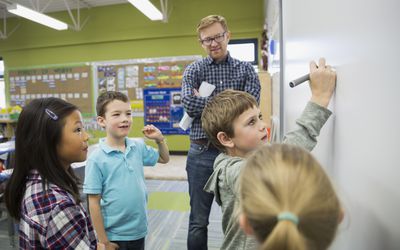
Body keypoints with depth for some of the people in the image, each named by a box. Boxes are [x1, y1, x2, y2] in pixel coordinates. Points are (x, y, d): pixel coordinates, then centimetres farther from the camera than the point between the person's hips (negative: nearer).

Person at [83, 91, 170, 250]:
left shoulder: (139, 147, -4)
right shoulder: (97, 159, -17)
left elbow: (164, 159, 14)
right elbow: (94, 203, -12)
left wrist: (159, 139, -3)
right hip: (114, 236, -4)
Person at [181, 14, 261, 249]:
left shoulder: (246, 69, 5)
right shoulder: (194, 70, 4)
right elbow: (190, 106, -13)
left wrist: (206, 101, -12)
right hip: (203, 152, 0)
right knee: (198, 221, 11)